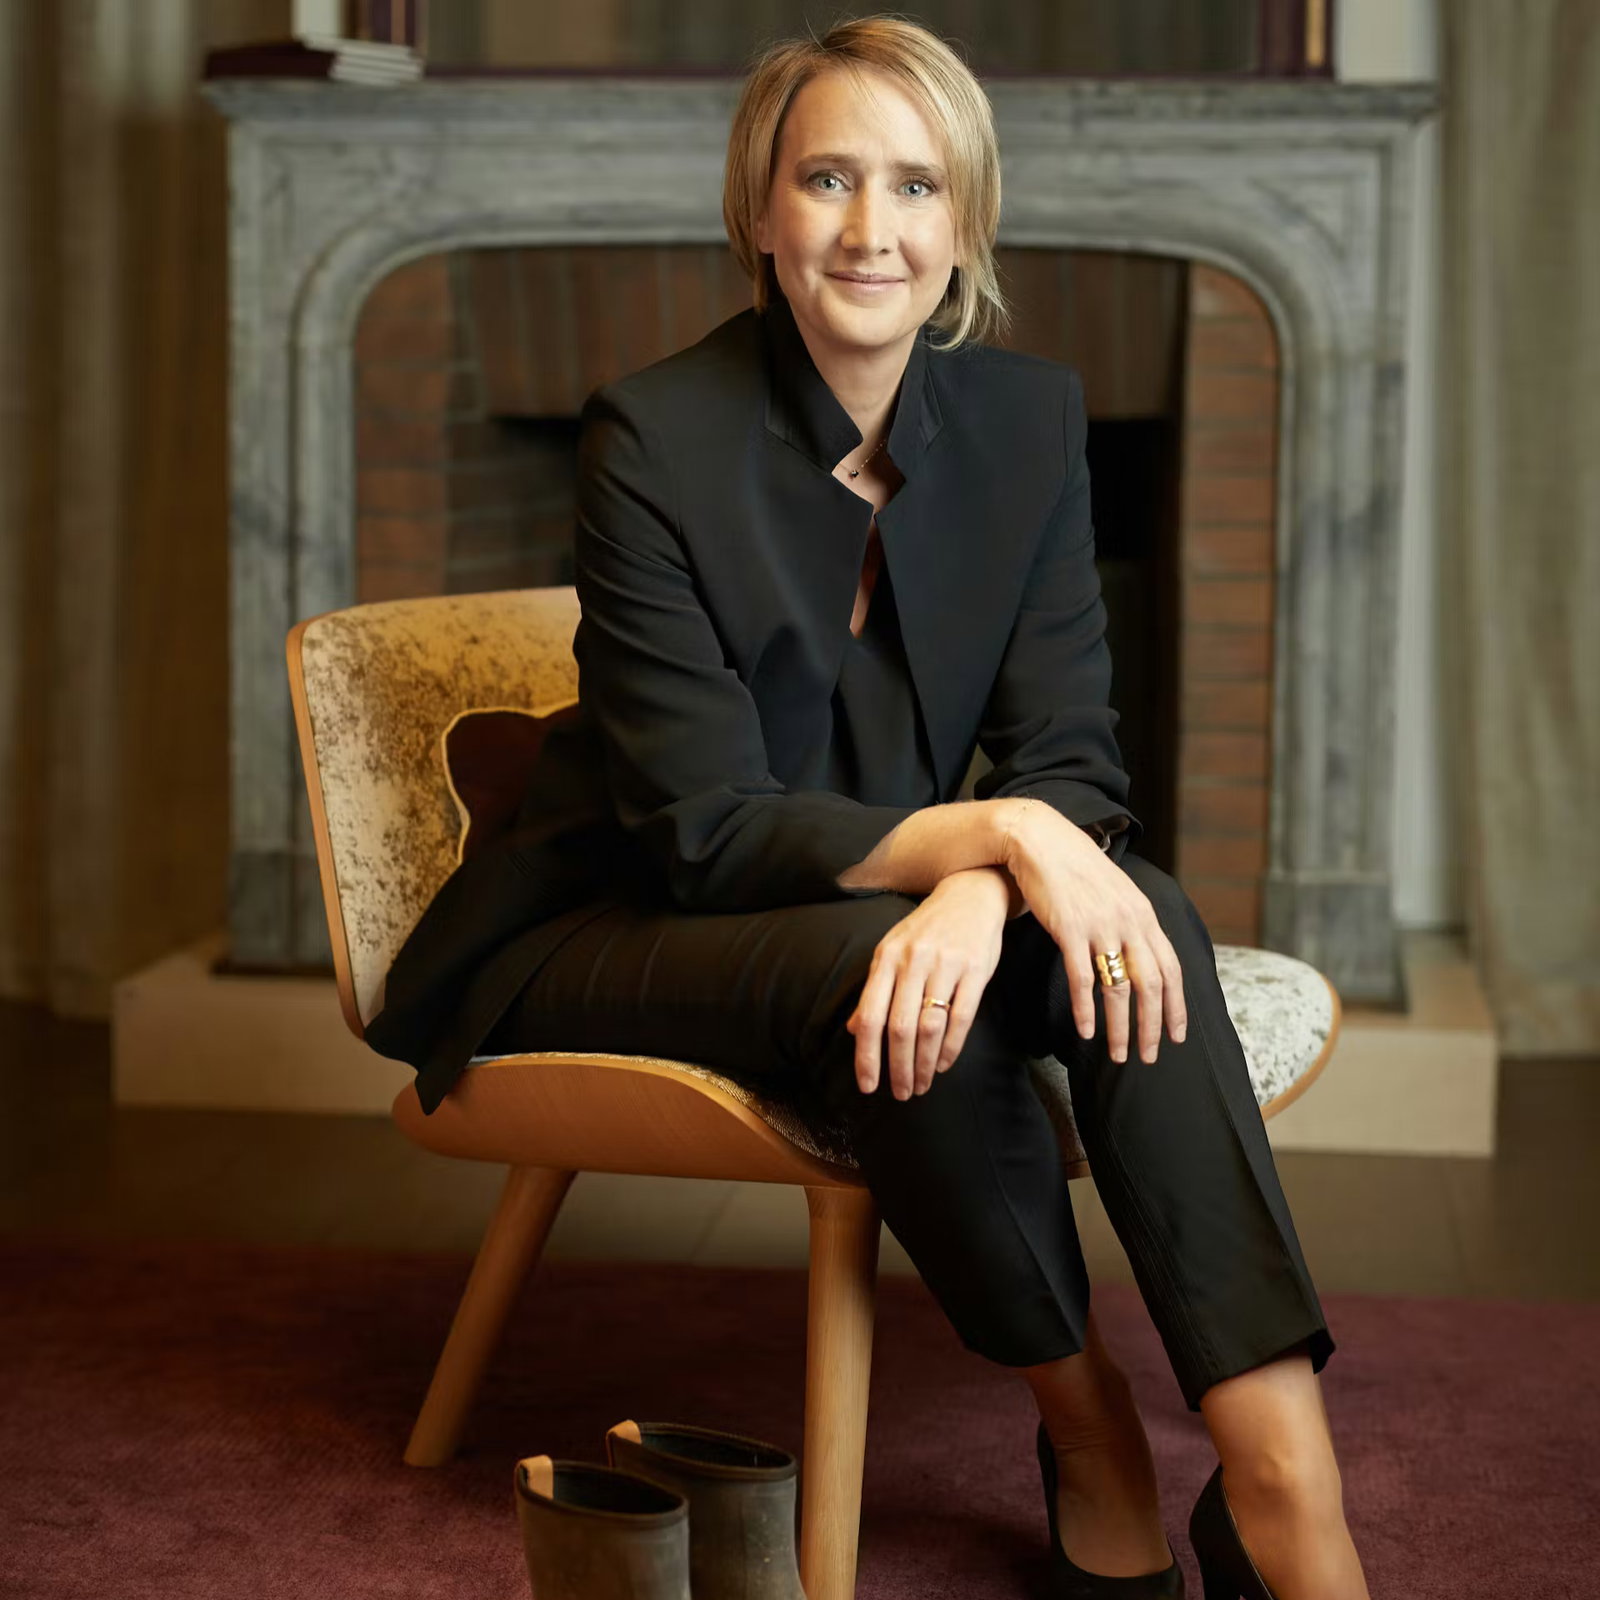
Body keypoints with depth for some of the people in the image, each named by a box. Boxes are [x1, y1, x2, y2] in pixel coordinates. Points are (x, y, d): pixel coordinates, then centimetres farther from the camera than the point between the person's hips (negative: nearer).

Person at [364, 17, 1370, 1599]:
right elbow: (705, 824, -20)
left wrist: (980, 888, -31)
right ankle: (1084, 1425, -17)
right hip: (611, 938, -4)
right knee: (870, 959, -36)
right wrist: (995, 833, -35)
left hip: (894, 915, 4)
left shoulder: (1027, 418, -2)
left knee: (1139, 919, -27)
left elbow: (1072, 760, -7)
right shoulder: (654, 437, -16)